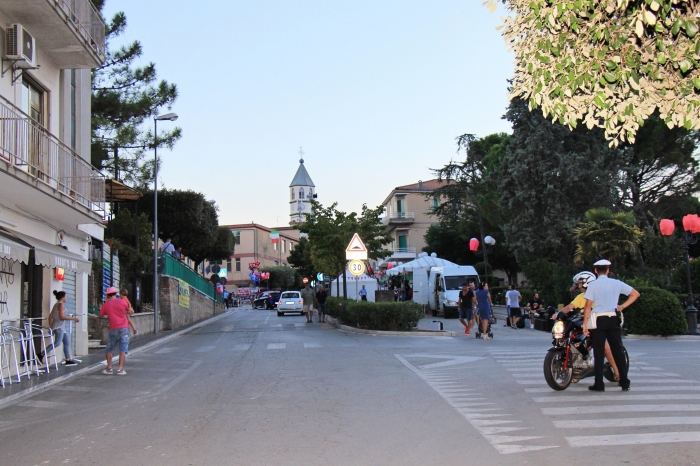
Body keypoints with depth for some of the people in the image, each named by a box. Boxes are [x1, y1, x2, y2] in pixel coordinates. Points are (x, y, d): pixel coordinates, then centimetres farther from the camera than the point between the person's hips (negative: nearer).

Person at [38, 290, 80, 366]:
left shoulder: (56, 305, 18)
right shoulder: (61, 305, -9)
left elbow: (50, 316, 17)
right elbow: (62, 317, -18)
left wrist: (51, 326, 19)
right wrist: (73, 319, -12)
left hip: (61, 327, 11)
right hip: (59, 326, -11)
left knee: (67, 343, 9)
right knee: (57, 342, -18)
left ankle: (68, 360, 8)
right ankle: (42, 354, -19)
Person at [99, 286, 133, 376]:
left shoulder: (106, 305, 3)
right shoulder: (122, 302, 1)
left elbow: (101, 315, 19)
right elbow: (131, 311, 12)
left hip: (113, 329, 1)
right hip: (124, 328, -1)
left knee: (109, 349, 16)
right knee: (123, 349, -1)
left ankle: (109, 368, 14)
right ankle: (120, 369, -8)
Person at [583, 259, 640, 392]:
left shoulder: (592, 285, -5)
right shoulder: (616, 283, 4)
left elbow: (588, 306, -9)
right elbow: (635, 294, 8)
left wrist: (585, 323, -7)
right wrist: (622, 306, 10)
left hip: (598, 321, -2)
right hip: (614, 320, 3)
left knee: (599, 353, 2)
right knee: (618, 351, 8)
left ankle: (599, 384, 2)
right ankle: (624, 383, 8)